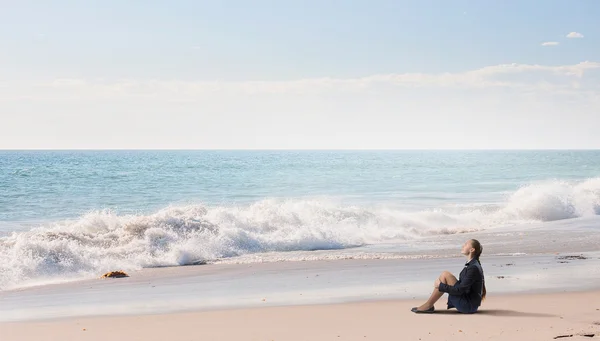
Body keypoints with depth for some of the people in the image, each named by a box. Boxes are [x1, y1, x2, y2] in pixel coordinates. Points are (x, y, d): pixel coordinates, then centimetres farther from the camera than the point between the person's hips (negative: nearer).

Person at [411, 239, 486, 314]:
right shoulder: (471, 265, 11)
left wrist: (441, 286, -15)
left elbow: (460, 290, -22)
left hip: (468, 306, -10)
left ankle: (428, 305, -9)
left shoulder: (473, 268, -19)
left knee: (445, 275, -15)